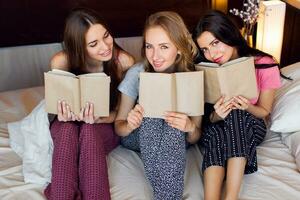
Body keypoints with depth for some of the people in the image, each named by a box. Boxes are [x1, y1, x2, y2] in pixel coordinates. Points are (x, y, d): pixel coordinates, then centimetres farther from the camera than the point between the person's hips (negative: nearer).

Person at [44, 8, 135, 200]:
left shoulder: (123, 61, -22)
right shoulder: (61, 62, -19)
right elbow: (59, 105, -3)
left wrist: (97, 119, -33)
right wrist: (65, 115, -28)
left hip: (107, 126, -1)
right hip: (68, 126, 1)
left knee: (89, 131, -35)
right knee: (68, 129, -34)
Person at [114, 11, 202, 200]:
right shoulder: (137, 73, -18)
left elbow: (194, 138, -9)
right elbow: (119, 127, -9)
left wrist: (191, 127, -34)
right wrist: (130, 124, -33)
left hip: (175, 140, 0)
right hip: (140, 139, 0)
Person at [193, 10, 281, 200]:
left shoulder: (265, 65, -16)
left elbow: (264, 111, -2)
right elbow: (206, 118, -5)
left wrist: (247, 107, -26)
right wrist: (216, 116, -30)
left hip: (250, 126, 0)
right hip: (216, 127, 1)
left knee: (235, 115, -36)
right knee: (215, 134, -35)